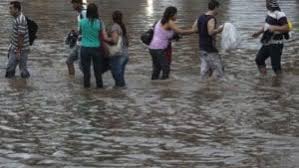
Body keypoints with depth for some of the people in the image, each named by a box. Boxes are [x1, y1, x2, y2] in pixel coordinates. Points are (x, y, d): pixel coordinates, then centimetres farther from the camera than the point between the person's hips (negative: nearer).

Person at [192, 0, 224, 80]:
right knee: (219, 67, -3)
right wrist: (219, 29, -12)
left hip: (202, 47, 8)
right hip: (210, 48, -8)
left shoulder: (201, 18, 9)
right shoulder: (211, 19, -16)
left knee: (205, 69, 9)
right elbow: (211, 32, -27)